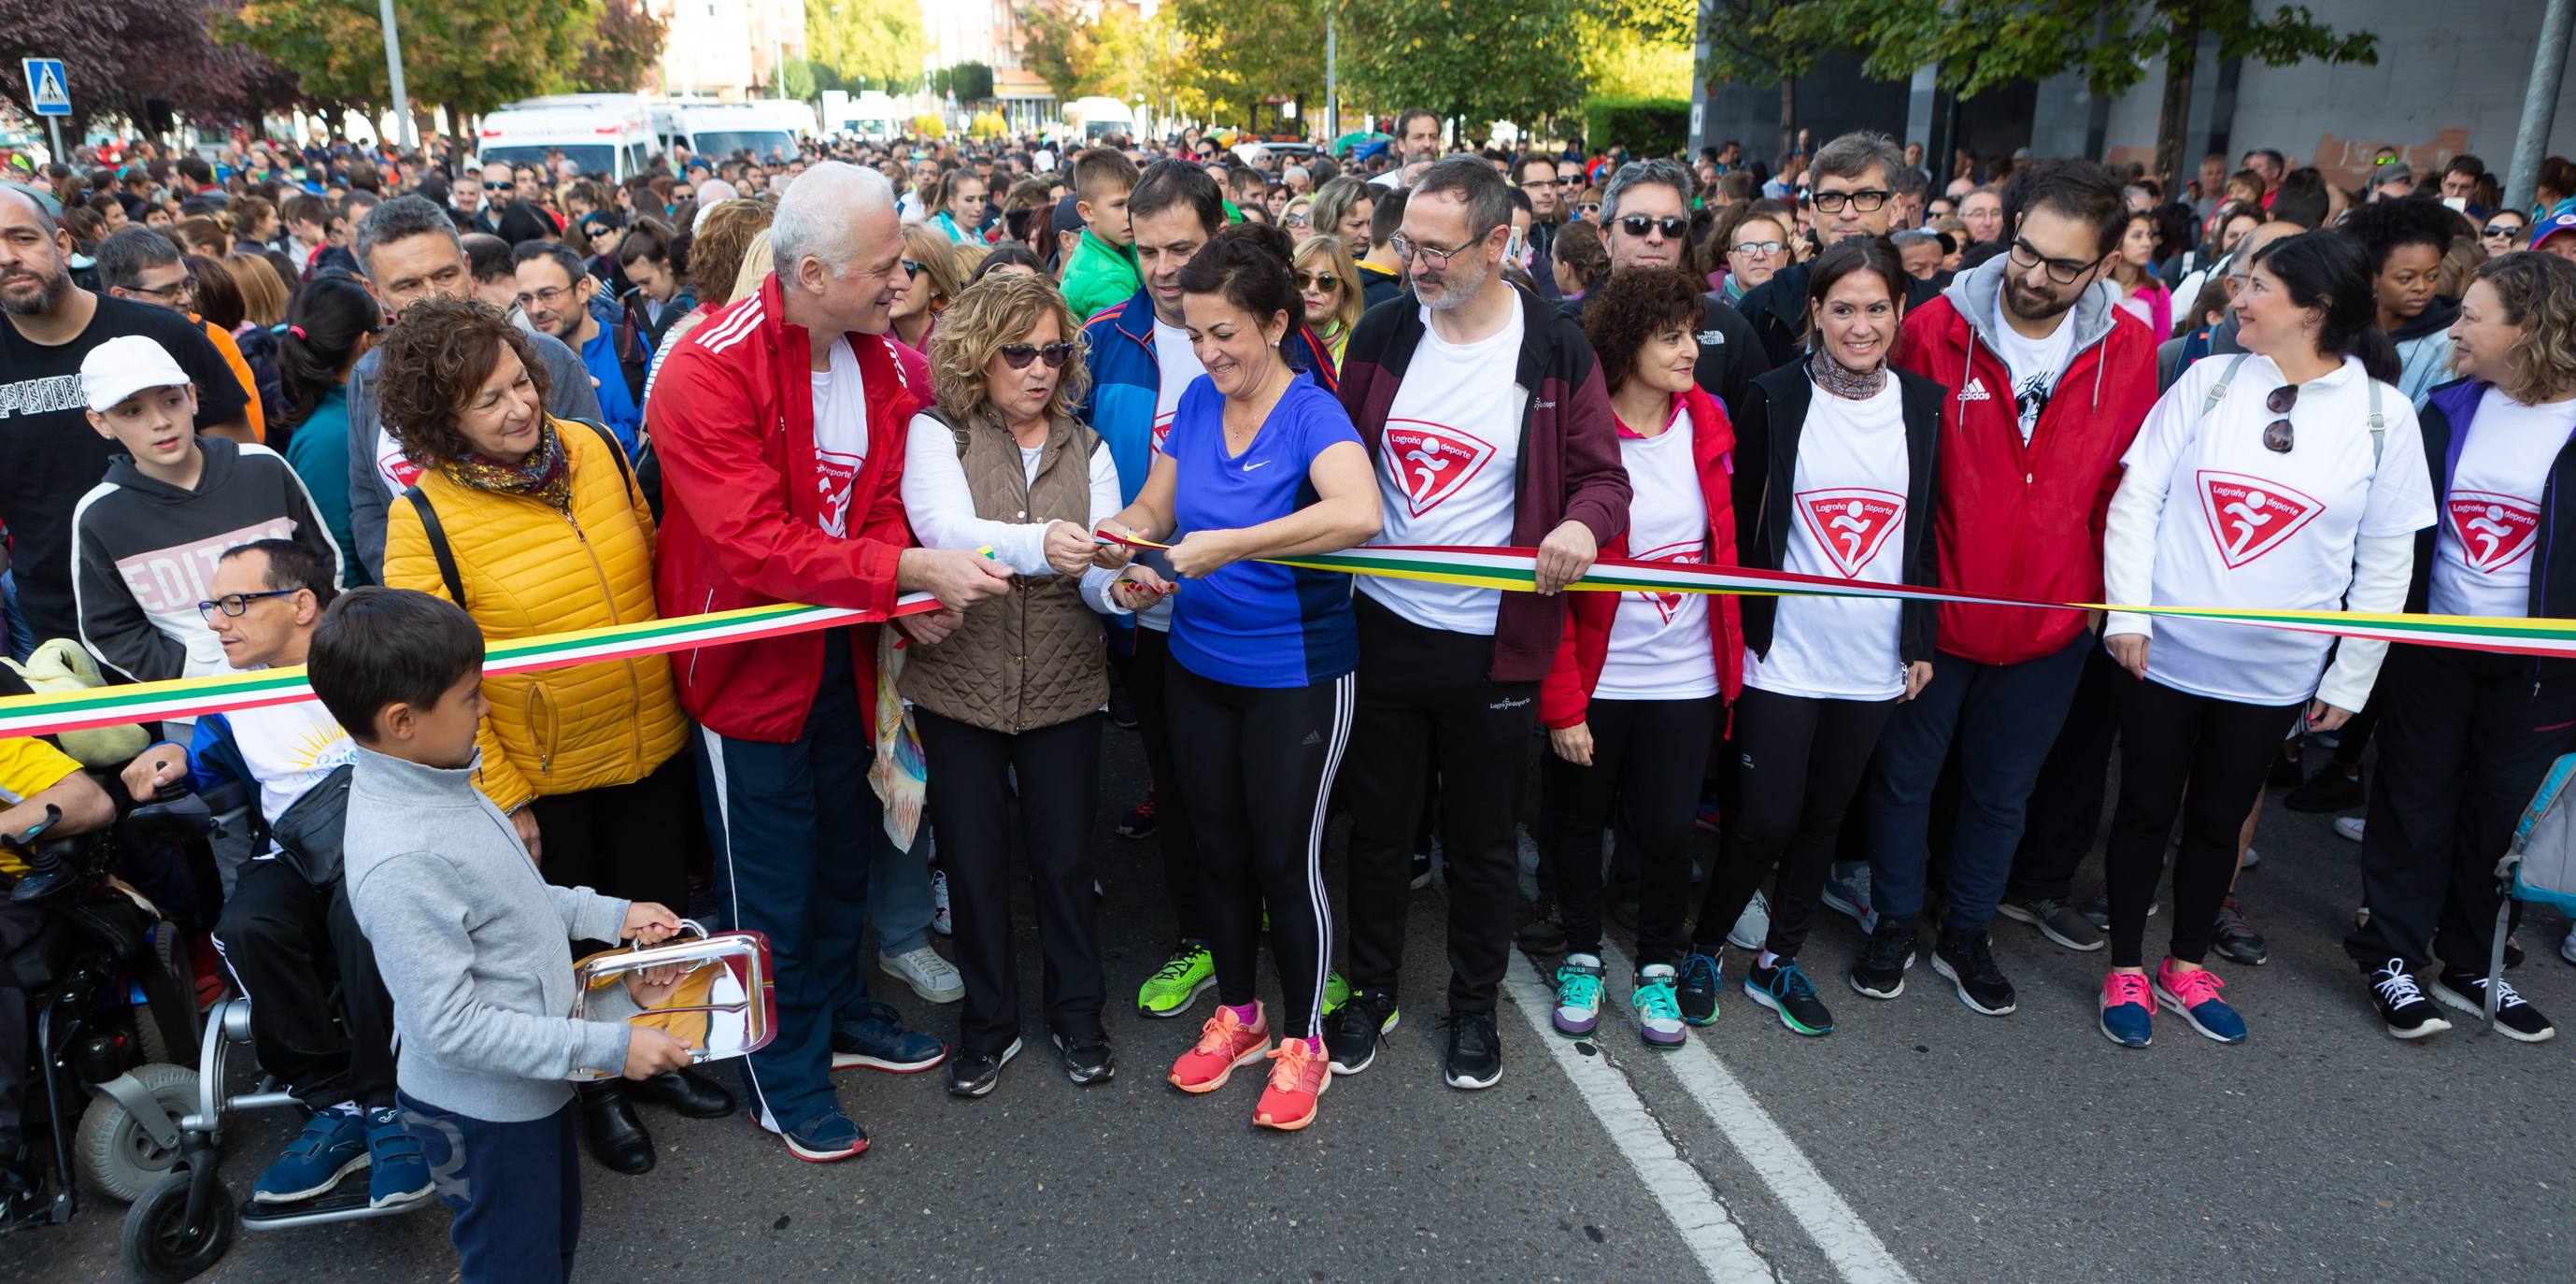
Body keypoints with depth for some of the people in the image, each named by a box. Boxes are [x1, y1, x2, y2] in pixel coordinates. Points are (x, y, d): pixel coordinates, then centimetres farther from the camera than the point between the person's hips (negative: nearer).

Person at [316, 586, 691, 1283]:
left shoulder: (430, 782, -7)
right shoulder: (399, 860, -34)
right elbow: (452, 1028, -29)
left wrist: (610, 914, 7)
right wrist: (606, 1047, -26)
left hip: (531, 1086, 8)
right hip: (481, 1111, -8)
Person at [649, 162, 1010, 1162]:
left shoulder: (886, 364, -2)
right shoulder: (710, 369, -24)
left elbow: (882, 505, 4)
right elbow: (756, 544, -30)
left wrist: (913, 589, -16)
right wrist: (907, 574, -33)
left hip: (842, 651, 7)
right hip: (750, 660, -7)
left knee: (845, 849, 22)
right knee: (771, 881, 7)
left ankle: (837, 1012, 45)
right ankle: (786, 1077, 27)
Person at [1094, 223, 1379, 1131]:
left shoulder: (1312, 414, -18)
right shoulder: (1197, 403, 1)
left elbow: (1358, 513, -38)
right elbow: (1151, 506, 10)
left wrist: (1228, 545, -36)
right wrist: (1129, 545, -13)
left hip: (1296, 674, -6)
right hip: (1198, 663, 6)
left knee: (1285, 858, 5)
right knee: (1218, 848, 17)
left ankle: (1302, 1041, 26)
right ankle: (1238, 1014, 38)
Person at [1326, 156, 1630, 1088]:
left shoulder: (1555, 349, -6)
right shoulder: (1383, 335, 2)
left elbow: (1603, 474, -2)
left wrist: (1583, 522, -23)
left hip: (1492, 644, -2)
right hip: (1383, 626, 3)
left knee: (1482, 838, 13)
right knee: (1379, 825, 15)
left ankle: (1475, 1004, 33)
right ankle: (1371, 989, 35)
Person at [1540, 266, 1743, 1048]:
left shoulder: (1707, 423, 0)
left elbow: (1724, 539, 11)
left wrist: (1732, 659, 8)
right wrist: (1561, 703, -14)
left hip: (1685, 678, 3)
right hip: (1593, 680, -3)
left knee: (1667, 829, 9)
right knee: (1577, 821, 13)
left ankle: (1658, 969, 31)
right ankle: (1582, 957, 35)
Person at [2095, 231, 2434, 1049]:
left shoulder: (2383, 415, -4)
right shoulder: (2210, 381, -3)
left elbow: (2386, 562, 1)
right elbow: (2136, 498, -3)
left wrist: (2351, 680, 1)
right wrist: (2127, 613, -11)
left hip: (2272, 670, 0)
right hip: (2165, 651, 0)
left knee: (2220, 819, 14)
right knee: (2146, 807, 9)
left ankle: (2185, 967, 33)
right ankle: (2125, 971, 24)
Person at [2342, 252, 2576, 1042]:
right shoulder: (2450, 410, 0)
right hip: (2430, 646, 2)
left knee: (2503, 812, 11)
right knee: (2416, 801, 8)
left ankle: (2471, 966, 28)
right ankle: (2393, 959, 21)